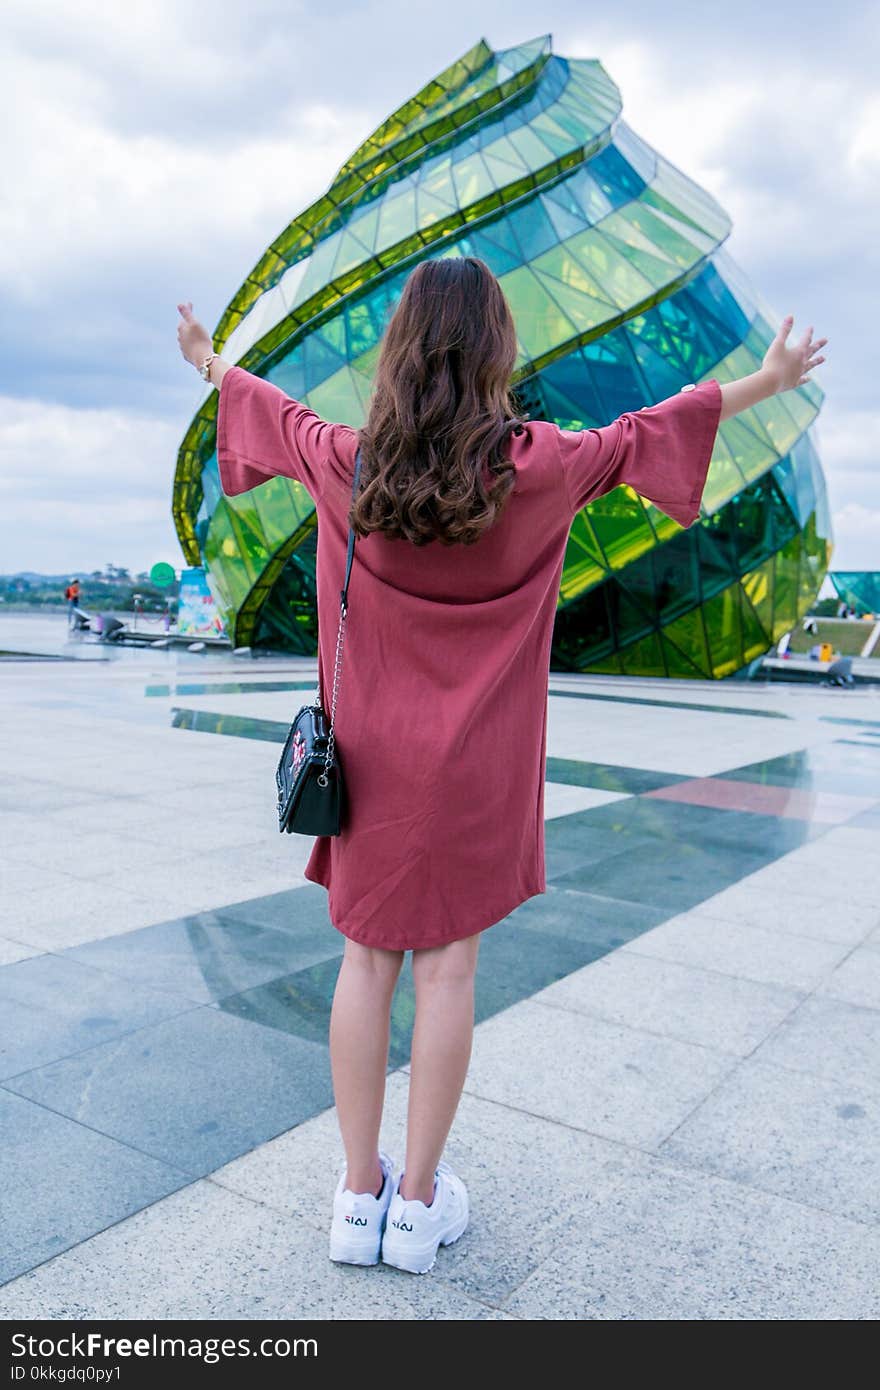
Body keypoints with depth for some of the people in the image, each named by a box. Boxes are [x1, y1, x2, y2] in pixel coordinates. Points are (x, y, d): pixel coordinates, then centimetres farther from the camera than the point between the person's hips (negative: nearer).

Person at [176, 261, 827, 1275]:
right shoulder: (535, 465, -10)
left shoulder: (347, 461, -4)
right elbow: (643, 436, 4)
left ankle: (358, 1192, 22)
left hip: (374, 759, 2)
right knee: (448, 966, 7)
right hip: (476, 766, -2)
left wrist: (210, 364, 38)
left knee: (368, 959, 11)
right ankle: (419, 1199, 19)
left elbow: (276, 415, 16)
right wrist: (770, 380, 21)